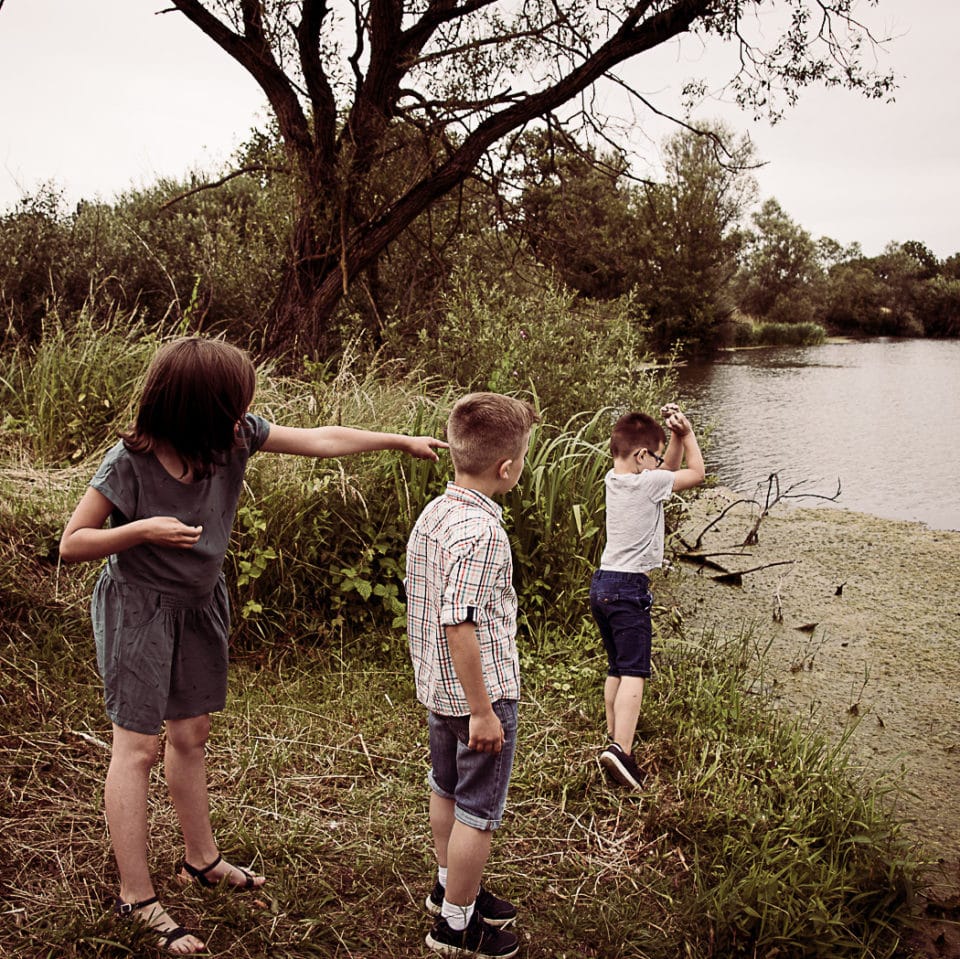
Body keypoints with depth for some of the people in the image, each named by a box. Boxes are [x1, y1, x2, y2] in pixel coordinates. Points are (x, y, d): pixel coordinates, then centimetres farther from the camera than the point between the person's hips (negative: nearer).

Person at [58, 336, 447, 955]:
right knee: (138, 745, -3)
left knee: (191, 734, 17)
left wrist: (400, 441, 1)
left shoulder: (234, 438, -12)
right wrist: (143, 529, -31)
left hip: (199, 603, 6)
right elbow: (72, 545, -16)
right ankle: (137, 897, 8)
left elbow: (319, 440, -4)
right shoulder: (129, 463, -24)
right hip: (138, 608, -6)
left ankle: (202, 861, 33)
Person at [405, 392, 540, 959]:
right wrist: (482, 711, -21)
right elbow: (460, 625, -28)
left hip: (437, 686, 9)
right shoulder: (480, 531, -26)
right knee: (478, 812, 8)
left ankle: (452, 887, 44)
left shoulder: (433, 513, 2)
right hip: (482, 691, -9)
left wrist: (452, 692, 20)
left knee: (447, 791, 25)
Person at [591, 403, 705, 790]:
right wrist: (688, 432, 9)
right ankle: (620, 749, -23)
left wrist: (677, 436, 11)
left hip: (602, 584, 9)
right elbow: (696, 473, 1)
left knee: (616, 668, 18)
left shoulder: (613, 479, 9)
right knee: (634, 672, -11)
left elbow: (671, 469, 23)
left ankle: (615, 737, 27)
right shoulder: (648, 483, -13)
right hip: (629, 588, -8)